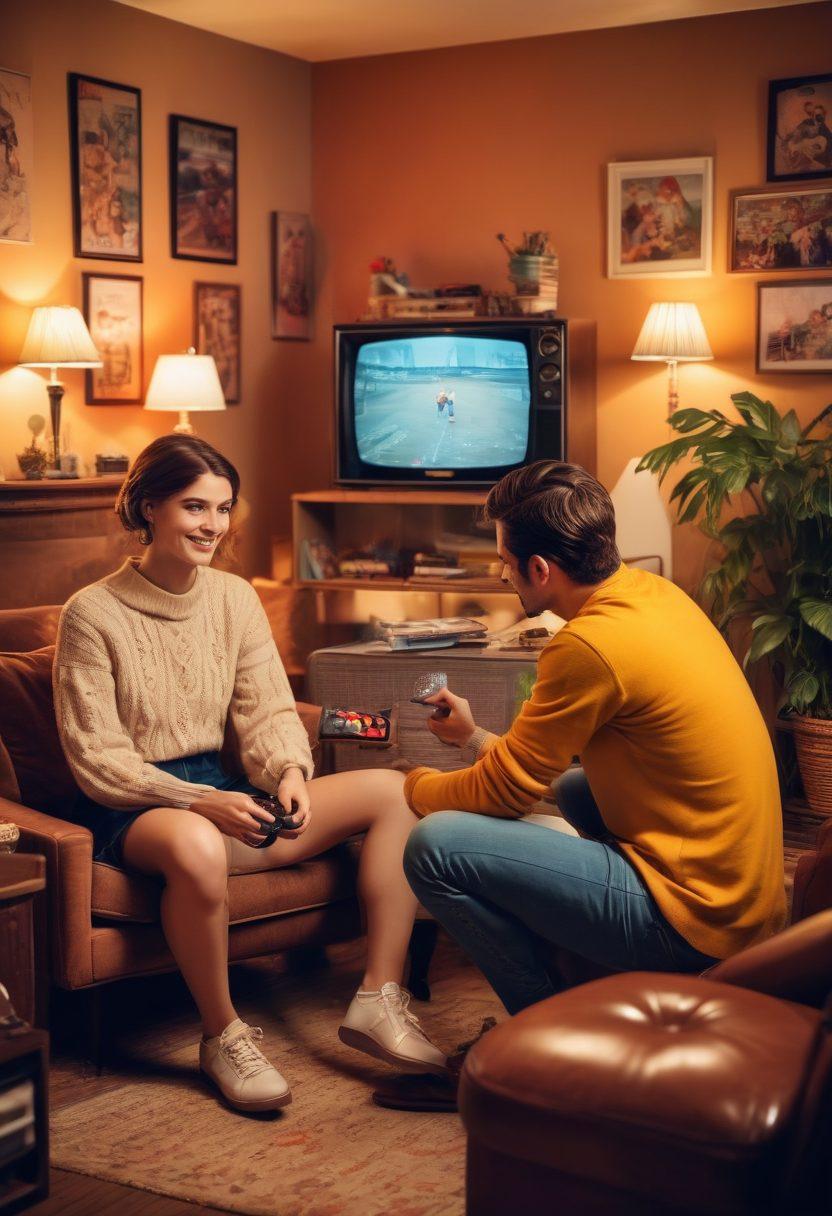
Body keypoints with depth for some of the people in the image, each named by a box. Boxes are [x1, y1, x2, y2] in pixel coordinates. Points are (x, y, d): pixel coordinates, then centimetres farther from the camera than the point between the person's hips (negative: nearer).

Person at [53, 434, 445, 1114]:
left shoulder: (235, 597, 8)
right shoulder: (93, 614, -9)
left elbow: (268, 709, 5)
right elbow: (97, 760, -12)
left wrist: (289, 773, -18)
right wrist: (201, 802, -25)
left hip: (223, 791, 6)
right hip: (132, 810, -6)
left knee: (394, 791, -9)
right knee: (196, 845, -43)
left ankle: (379, 1001, -10)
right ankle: (223, 1037, -18)